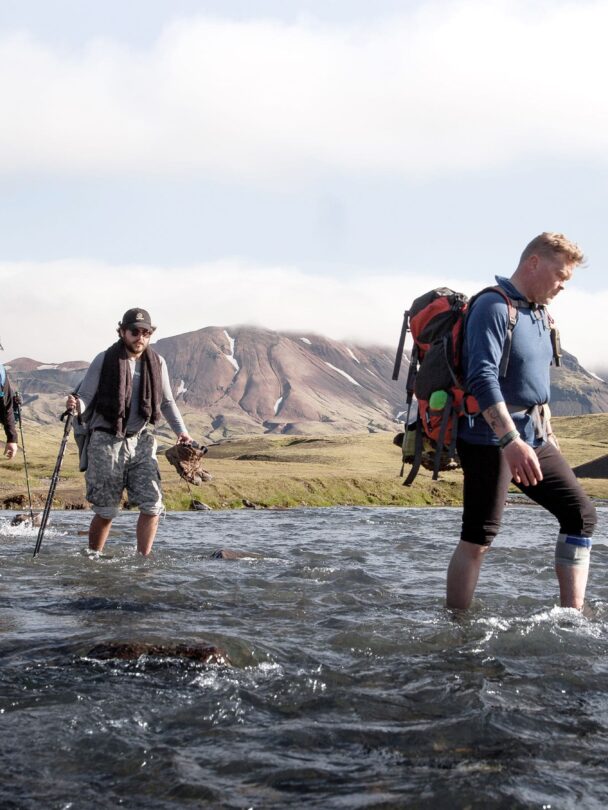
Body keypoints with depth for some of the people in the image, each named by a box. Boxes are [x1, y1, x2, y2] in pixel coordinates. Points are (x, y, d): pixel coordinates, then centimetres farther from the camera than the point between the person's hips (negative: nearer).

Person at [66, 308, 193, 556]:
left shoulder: (157, 363, 7)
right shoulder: (104, 361, -5)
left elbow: (167, 402, 16)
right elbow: (85, 396, -4)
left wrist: (181, 431, 4)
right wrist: (76, 405, -27)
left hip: (141, 441, 4)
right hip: (107, 441, -4)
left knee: (152, 505, -5)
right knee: (106, 511, 0)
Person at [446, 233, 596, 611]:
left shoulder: (541, 315, 15)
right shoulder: (493, 307, -14)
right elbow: (483, 378, -24)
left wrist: (548, 434, 23)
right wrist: (511, 441, -32)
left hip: (534, 440, 9)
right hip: (491, 441, -9)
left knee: (581, 514, 4)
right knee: (479, 538, -6)